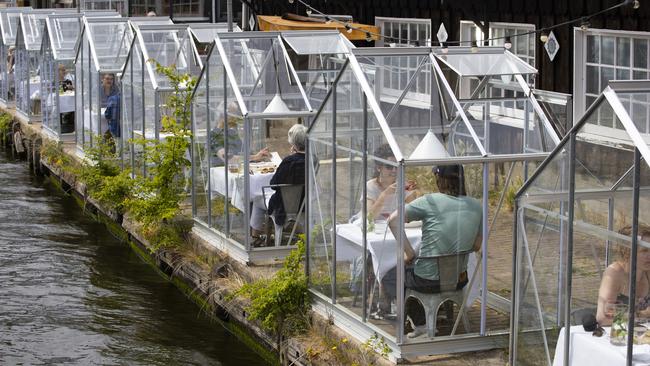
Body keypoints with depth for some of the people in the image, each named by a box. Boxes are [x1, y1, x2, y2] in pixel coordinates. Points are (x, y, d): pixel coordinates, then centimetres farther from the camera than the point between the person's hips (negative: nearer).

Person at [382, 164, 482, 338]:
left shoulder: (430, 201, -16)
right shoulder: (476, 206, -2)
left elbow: (393, 220, -21)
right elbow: (476, 246, 8)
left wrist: (409, 253, -15)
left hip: (428, 281, -6)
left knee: (388, 278, 24)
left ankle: (420, 323, 16)